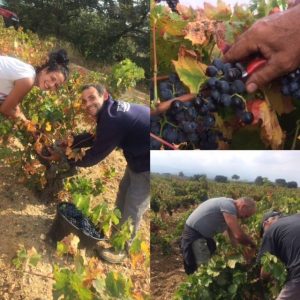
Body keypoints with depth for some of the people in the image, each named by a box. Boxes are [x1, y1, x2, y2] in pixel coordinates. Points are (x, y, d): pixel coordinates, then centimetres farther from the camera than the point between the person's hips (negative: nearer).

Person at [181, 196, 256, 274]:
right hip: (194, 234, -11)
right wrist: (252, 244, -6)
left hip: (202, 234, 11)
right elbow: (238, 235, -24)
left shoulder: (229, 207, 9)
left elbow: (233, 236, 14)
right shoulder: (228, 205, -22)